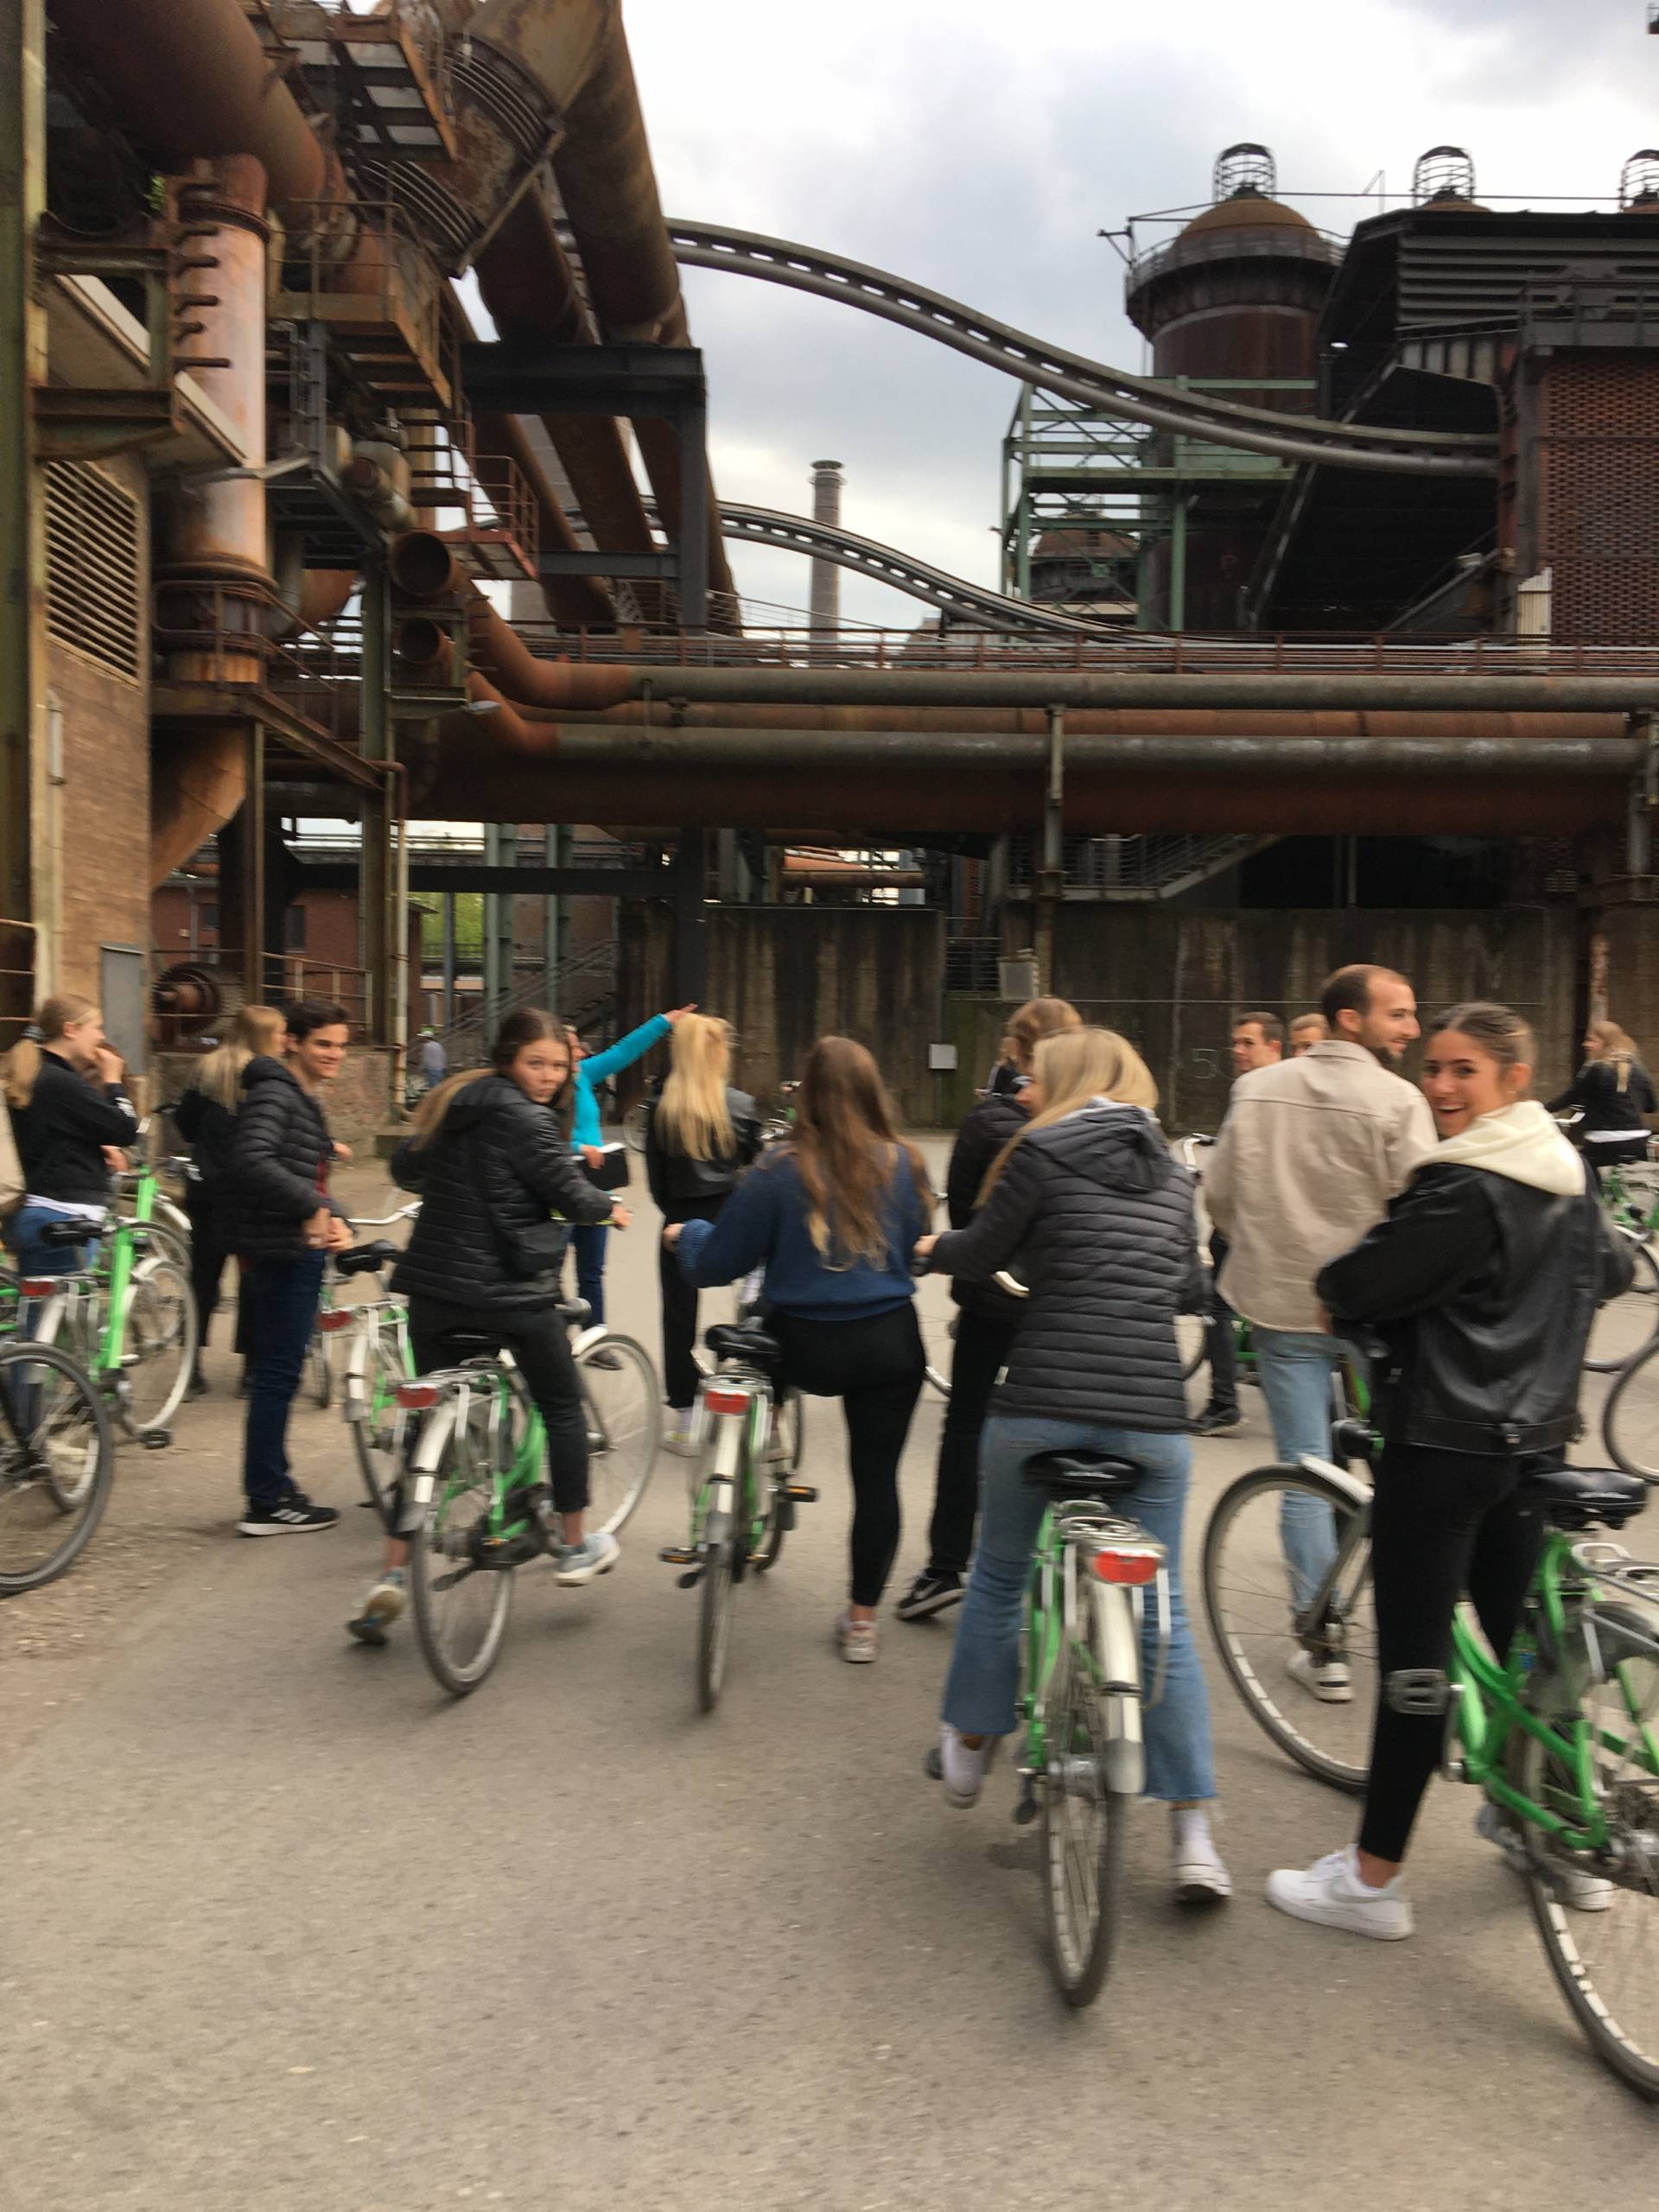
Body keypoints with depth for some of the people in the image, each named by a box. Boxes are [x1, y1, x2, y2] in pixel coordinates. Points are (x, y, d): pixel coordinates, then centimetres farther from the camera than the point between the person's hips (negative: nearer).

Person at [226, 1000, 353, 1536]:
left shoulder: (306, 1099, 18)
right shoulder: (275, 1094, -14)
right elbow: (252, 1161, -31)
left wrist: (335, 1219, -1)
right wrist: (313, 1207, -27)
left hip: (296, 1249, 10)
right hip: (281, 1251, -10)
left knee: (274, 1373, 17)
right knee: (277, 1374, -4)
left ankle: (272, 1487, 28)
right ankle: (266, 1504, 4)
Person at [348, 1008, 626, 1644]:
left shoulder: (454, 1105, 10)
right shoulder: (526, 1119, -14)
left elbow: (405, 1169, 22)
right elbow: (570, 1196, -11)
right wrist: (608, 1207, 11)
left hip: (434, 1288, 7)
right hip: (512, 1293, -6)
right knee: (563, 1409, 15)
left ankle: (392, 1574, 7)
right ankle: (574, 1546, 25)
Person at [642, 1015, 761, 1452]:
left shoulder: (659, 1108, -6)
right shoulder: (741, 1105, -8)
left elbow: (655, 1176, 1)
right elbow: (754, 1164, 4)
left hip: (681, 1223, 0)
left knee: (679, 1317, 9)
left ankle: (683, 1423, 14)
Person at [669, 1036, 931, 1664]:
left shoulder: (780, 1173, -13)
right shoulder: (904, 1164, -4)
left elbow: (714, 1265, -7)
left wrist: (685, 1234, 14)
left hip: (806, 1350, -2)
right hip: (890, 1342, 2)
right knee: (876, 1476, 12)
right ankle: (862, 1619, 20)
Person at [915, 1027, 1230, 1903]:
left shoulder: (1044, 1150, -1)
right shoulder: (1173, 1176, 15)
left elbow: (983, 1253, 4)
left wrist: (929, 1249, 25)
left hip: (1041, 1408, -3)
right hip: (1151, 1419, 3)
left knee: (998, 1574, 20)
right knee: (1162, 1612, 11)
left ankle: (968, 1747, 36)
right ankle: (1193, 1833, 9)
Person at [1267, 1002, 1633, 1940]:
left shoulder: (1461, 1190, -19)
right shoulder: (1571, 1177, 9)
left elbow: (1361, 1289, -19)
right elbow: (1612, 1271, 26)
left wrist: (1334, 1280, 2)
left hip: (1444, 1445, -9)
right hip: (1535, 1441, 9)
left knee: (1414, 1654, -2)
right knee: (1523, 1639, 20)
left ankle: (1374, 1879, 7)